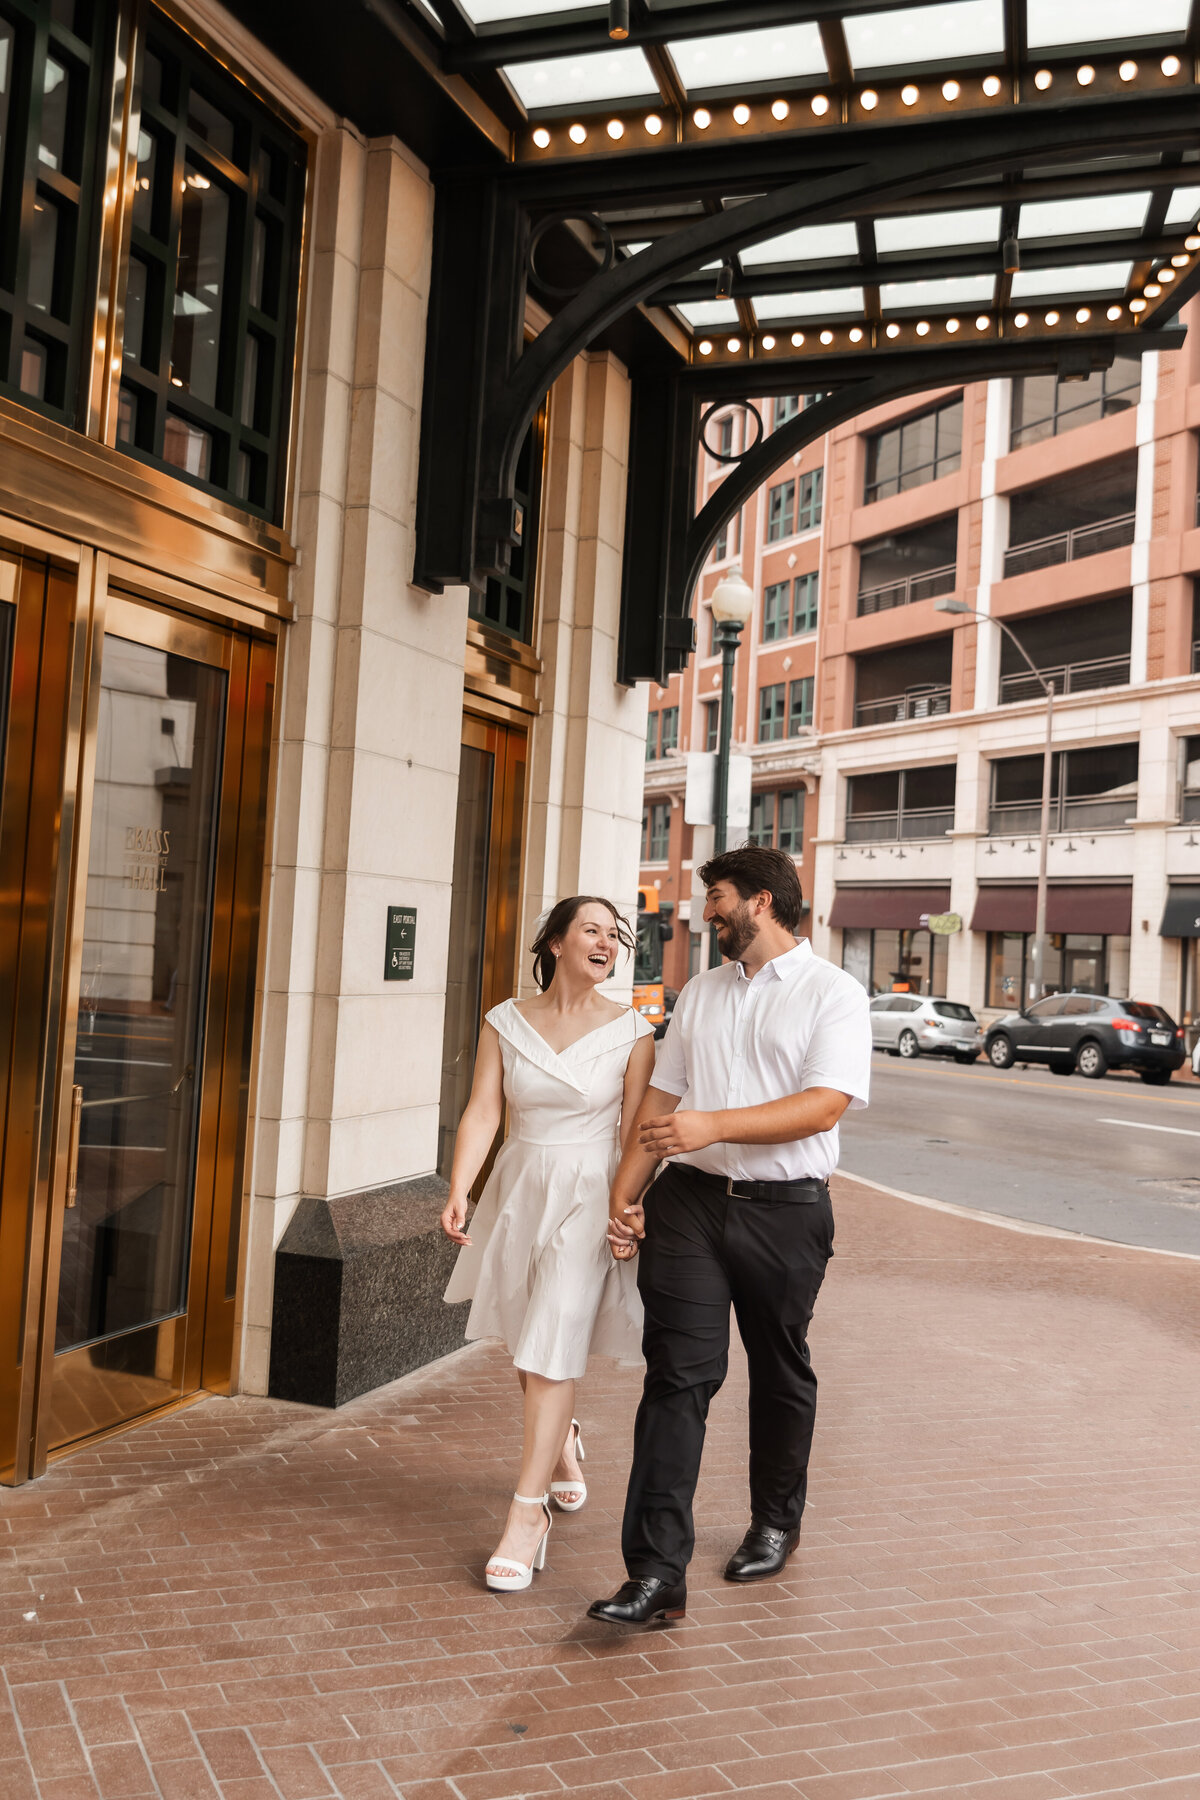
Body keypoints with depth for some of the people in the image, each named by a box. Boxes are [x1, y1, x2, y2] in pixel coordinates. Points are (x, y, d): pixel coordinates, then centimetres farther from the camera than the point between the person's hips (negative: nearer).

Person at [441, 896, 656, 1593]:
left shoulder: (631, 1031, -5)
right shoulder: (506, 1022, 1)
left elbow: (636, 1134, -5)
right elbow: (482, 1112, -5)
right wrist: (459, 1191, -18)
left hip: (590, 1196, -3)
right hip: (520, 1188, 4)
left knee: (552, 1348, -9)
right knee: (529, 1343, 17)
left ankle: (529, 1512, -1)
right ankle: (563, 1445, 46)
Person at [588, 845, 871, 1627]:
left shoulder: (833, 993, -4)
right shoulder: (701, 992, 13)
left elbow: (825, 1105, -17)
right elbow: (662, 1097, 14)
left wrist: (712, 1124, -25)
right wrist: (623, 1194, 7)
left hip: (785, 1210, -3)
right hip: (689, 1200, 3)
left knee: (780, 1375, 15)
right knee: (678, 1376, -6)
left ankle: (775, 1524, 38)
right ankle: (658, 1573, -5)